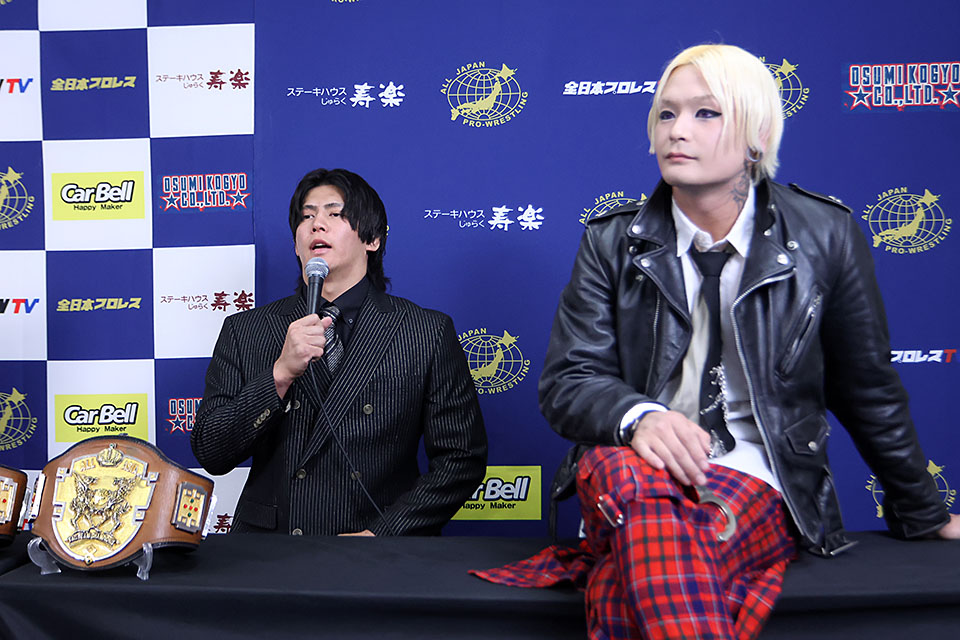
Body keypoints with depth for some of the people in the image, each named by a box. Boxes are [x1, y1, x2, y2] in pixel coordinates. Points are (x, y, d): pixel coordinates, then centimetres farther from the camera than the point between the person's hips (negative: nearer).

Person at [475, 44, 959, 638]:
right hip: (628, 473, 2)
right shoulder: (612, 242, 3)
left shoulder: (826, 234, 1)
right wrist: (639, 417, -25)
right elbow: (566, 382, -2)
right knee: (631, 474, -37)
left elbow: (869, 390, 11)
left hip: (758, 481, -1)